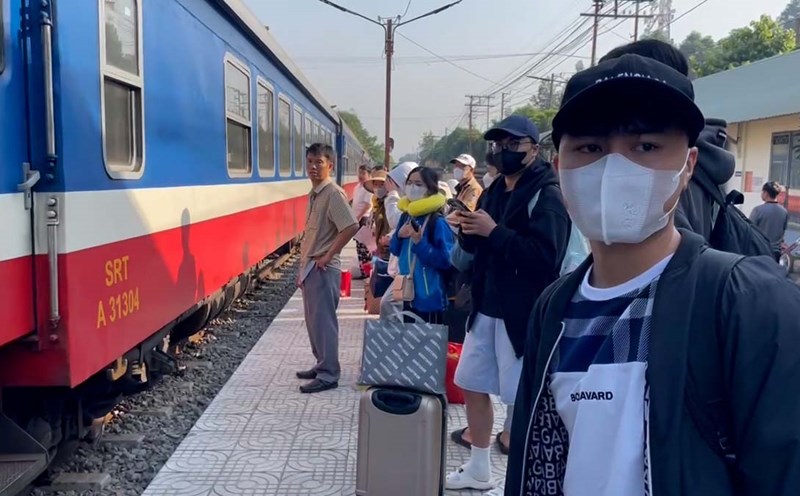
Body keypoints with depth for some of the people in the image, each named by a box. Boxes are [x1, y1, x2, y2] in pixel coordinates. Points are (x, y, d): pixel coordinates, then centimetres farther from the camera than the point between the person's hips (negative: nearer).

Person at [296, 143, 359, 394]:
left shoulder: (333, 193, -15)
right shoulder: (314, 194, 13)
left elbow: (351, 227, -26)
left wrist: (328, 256, -19)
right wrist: (303, 267, 19)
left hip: (323, 268, -9)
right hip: (310, 267, 9)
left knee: (323, 321, -3)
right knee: (313, 321, 16)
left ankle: (328, 375, 6)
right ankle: (321, 365, 28)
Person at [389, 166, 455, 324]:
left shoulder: (438, 222, -15)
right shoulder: (406, 216, 7)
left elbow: (445, 260, -18)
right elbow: (396, 251, 15)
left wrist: (420, 243, -26)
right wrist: (399, 235, -6)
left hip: (430, 298, -8)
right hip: (408, 294, 8)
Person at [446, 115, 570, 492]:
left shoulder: (547, 195, -12)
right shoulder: (494, 192, 13)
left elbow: (545, 256, -25)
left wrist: (494, 231, -24)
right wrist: (469, 230, -4)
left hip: (523, 313, -8)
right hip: (485, 308, 9)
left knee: (521, 398, 1)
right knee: (472, 386, 15)